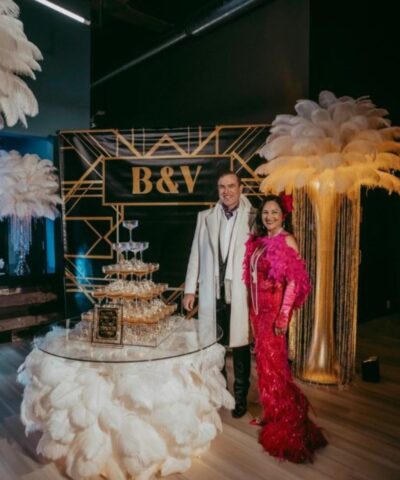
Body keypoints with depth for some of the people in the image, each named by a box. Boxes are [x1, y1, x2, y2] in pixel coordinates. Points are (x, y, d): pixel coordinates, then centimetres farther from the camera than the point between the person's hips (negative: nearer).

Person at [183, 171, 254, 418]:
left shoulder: (253, 217, -2)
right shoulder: (206, 217, 7)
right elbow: (196, 253, 8)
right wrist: (190, 289, 7)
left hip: (240, 292, -2)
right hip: (212, 292, 2)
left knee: (240, 346, 9)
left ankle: (240, 397, 29)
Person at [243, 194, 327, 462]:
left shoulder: (287, 240, -10)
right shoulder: (257, 241, 10)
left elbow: (294, 281, -14)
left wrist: (283, 316, -18)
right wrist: (252, 306, 8)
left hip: (275, 307, -6)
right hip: (257, 307, 6)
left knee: (272, 360, 1)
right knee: (264, 358, 14)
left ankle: (285, 420, 19)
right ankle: (272, 413, 31)